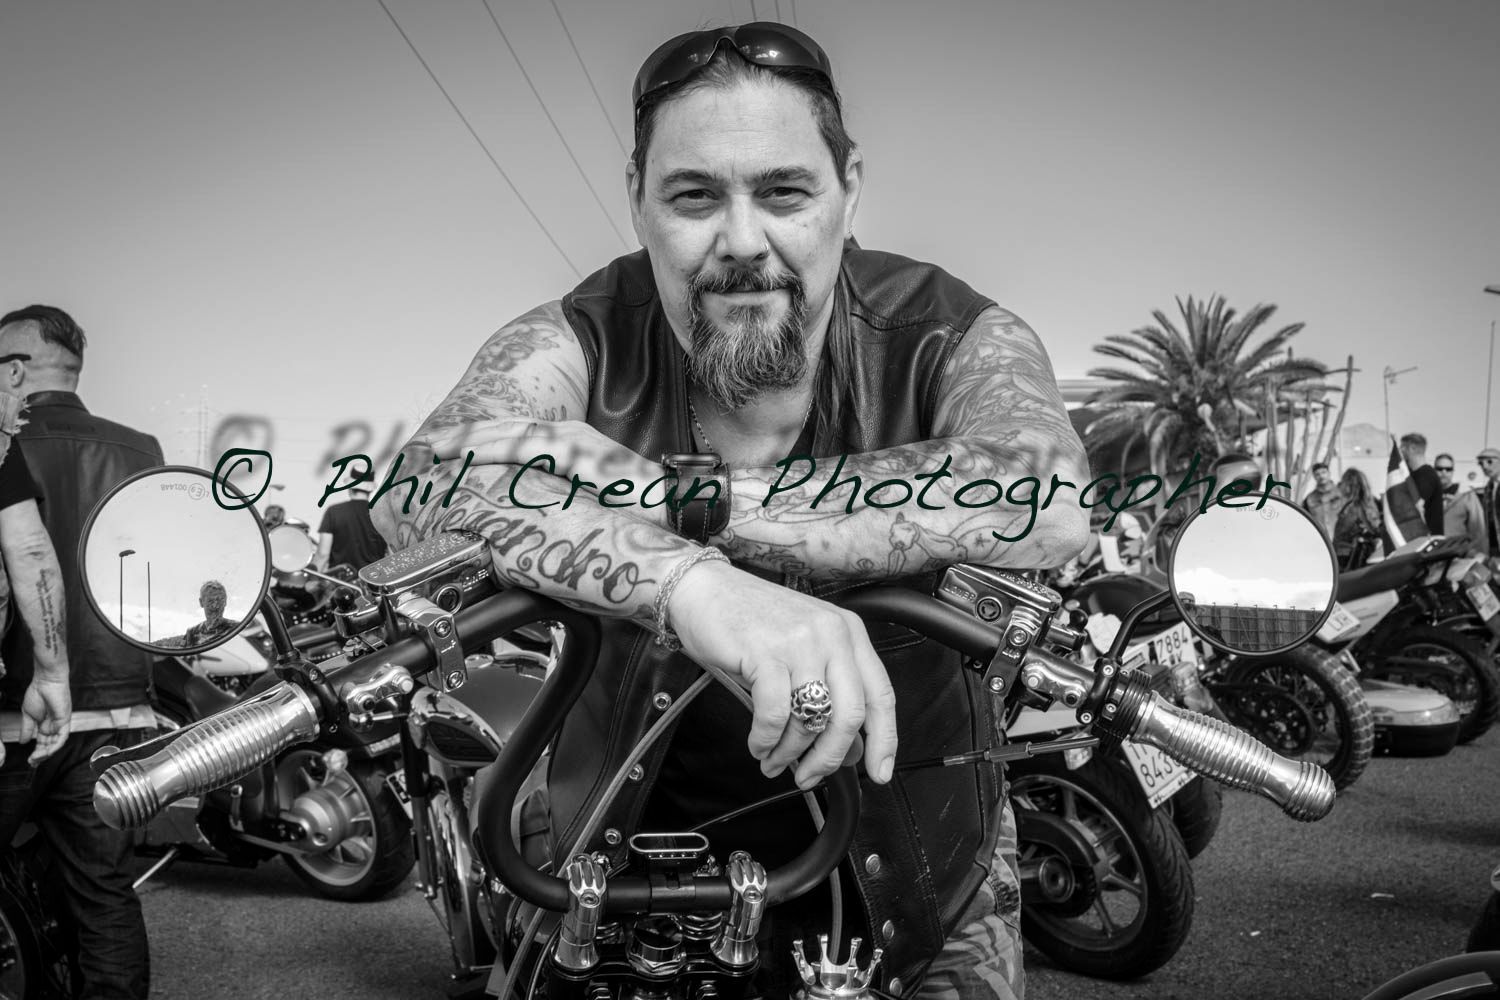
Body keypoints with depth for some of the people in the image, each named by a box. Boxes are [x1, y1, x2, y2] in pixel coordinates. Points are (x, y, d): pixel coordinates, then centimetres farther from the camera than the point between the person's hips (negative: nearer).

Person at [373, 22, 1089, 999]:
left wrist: (684, 498, -41)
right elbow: (424, 482, -37)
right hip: (643, 823, 1)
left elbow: (1048, 506, -41)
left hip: (905, 837, 0)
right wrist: (694, 582, -54)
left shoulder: (946, 335, -19)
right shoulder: (583, 343, -17)